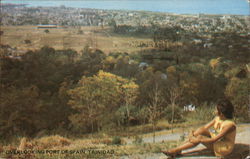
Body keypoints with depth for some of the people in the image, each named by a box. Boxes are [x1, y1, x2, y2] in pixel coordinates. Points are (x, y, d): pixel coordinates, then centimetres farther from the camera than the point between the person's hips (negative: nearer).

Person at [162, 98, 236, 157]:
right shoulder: (217, 118, 0)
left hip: (225, 148, -8)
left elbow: (214, 139, -29)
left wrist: (199, 140, -28)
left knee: (199, 137, -23)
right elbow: (204, 127, -4)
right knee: (201, 131, -12)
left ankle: (176, 150, -16)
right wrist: (193, 134, -19)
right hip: (216, 143, 8)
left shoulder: (230, 124, -26)